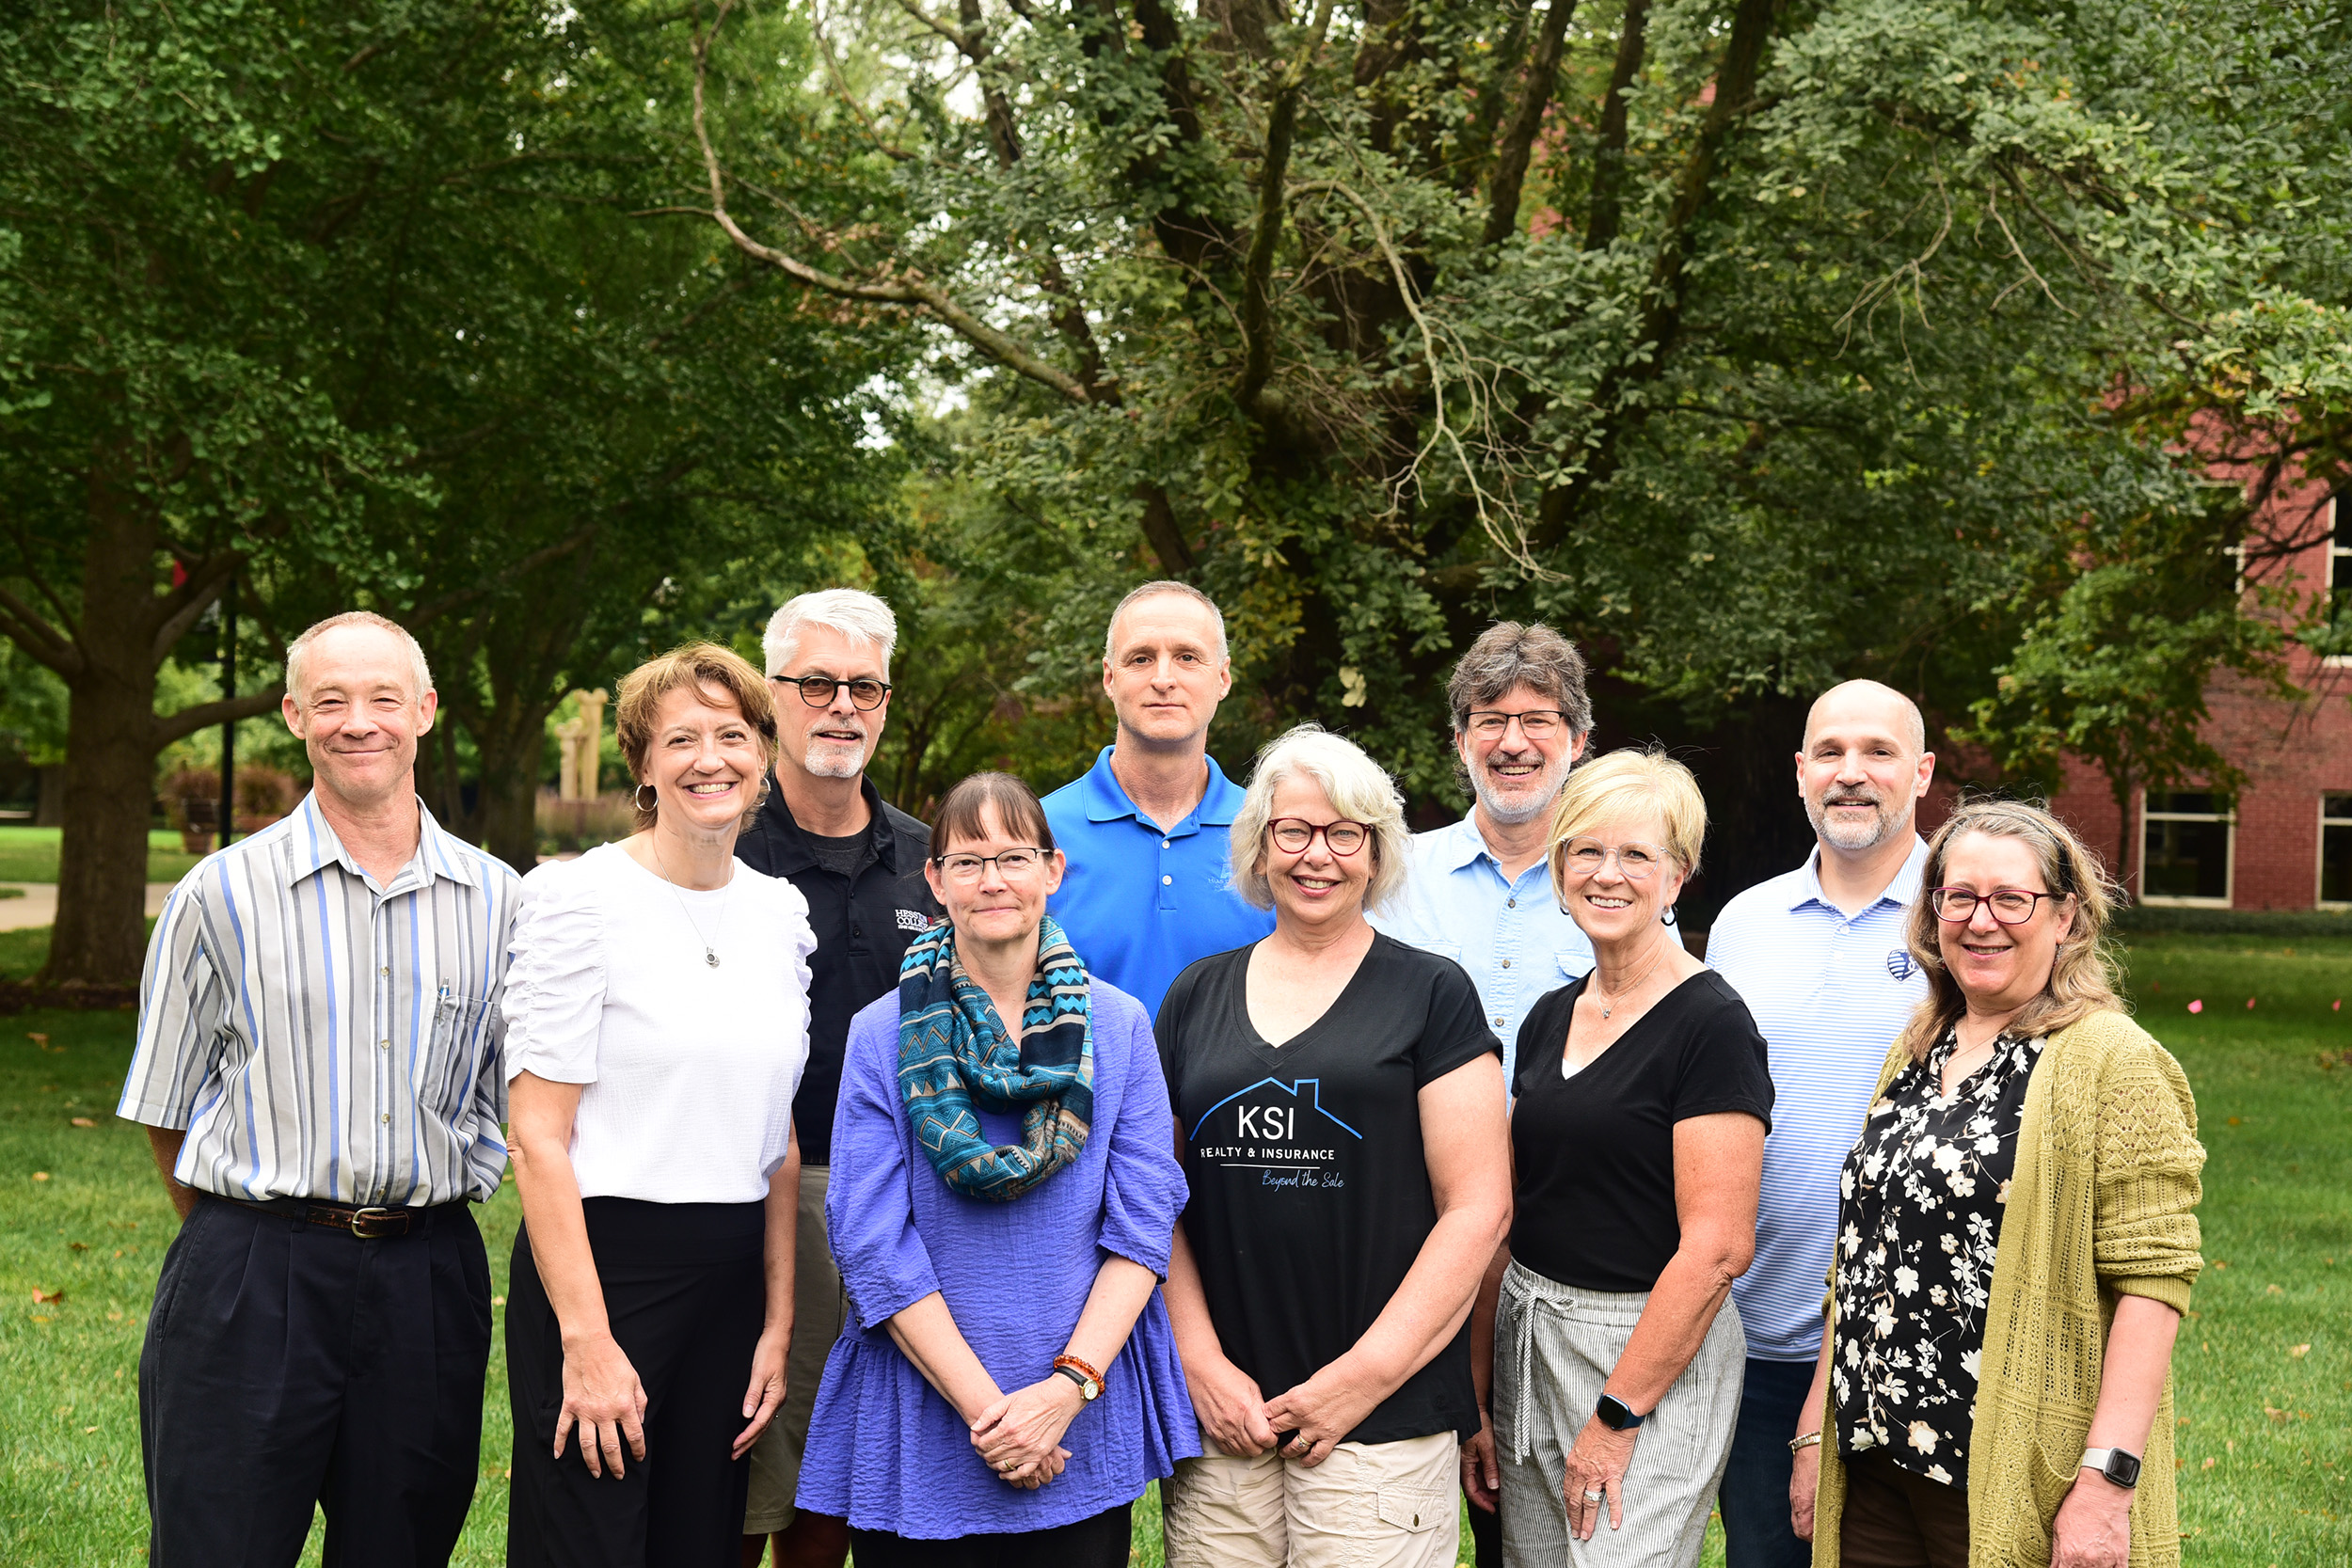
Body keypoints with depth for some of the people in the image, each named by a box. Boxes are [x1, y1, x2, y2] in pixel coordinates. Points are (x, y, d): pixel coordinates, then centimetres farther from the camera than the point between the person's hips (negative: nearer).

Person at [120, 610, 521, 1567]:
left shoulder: (498, 901, 6)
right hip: (248, 1285, -2)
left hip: (429, 1287, 2)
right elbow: (167, 1109, 6)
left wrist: (418, 1235, 9)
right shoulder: (223, 895, -1)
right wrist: (248, 1248, 5)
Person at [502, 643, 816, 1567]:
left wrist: (777, 1323, 8)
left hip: (732, 1281, 6)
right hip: (599, 1268, -6)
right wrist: (586, 1337, -17)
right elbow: (538, 1139, -12)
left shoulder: (781, 912, 10)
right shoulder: (579, 898, -8)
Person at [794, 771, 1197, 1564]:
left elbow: (1142, 1225, -2)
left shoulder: (1119, 1028, 3)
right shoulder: (882, 1036, -2)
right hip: (920, 1434, -1)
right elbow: (873, 1248, -7)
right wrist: (984, 1406, -14)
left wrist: (1071, 1386, -14)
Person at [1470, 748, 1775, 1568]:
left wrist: (1619, 1414, -17)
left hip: (1657, 1354, -7)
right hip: (1529, 1338, 7)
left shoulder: (1711, 1023, -13)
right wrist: (1474, 1391, 10)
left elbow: (1718, 1247, -17)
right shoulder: (1550, 1018, 10)